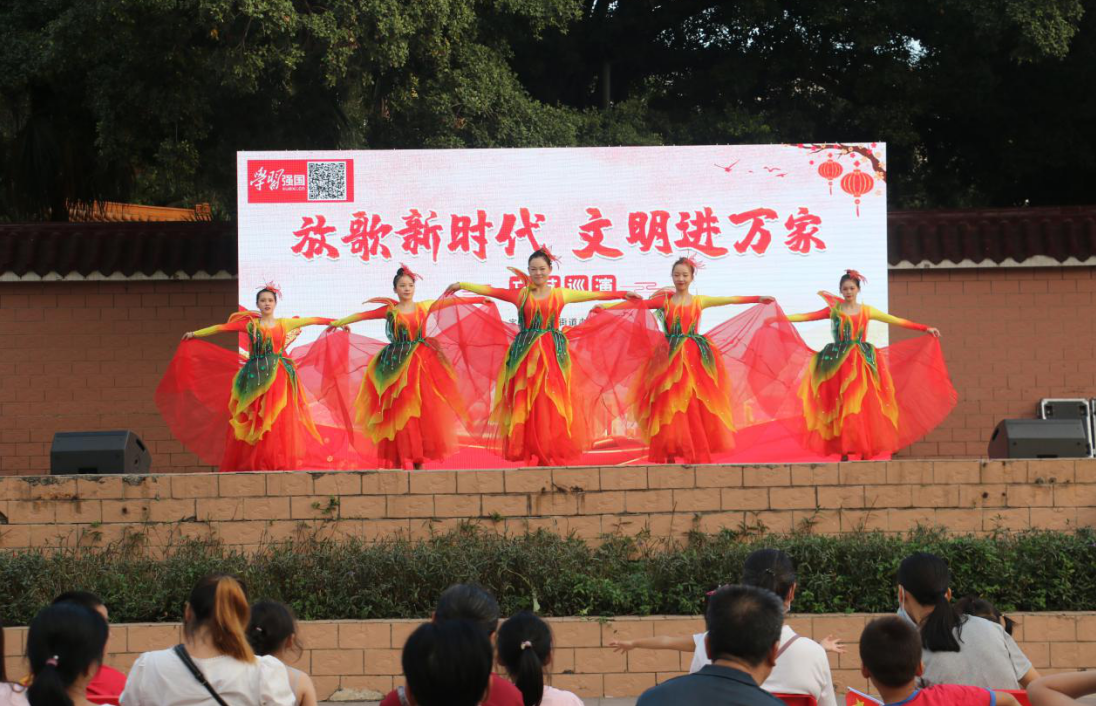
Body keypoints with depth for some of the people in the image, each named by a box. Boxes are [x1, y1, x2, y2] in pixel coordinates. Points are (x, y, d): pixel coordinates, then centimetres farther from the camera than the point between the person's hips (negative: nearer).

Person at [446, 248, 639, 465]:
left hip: (552, 355, 0)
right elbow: (490, 291, 3)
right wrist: (462, 285, -1)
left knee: (553, 404, -4)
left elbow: (594, 295, 9)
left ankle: (553, 456, -1)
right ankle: (532, 454, -1)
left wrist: (623, 295, 8)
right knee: (527, 404, -4)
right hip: (526, 354, 0)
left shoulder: (560, 294, 8)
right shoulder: (520, 294, 7)